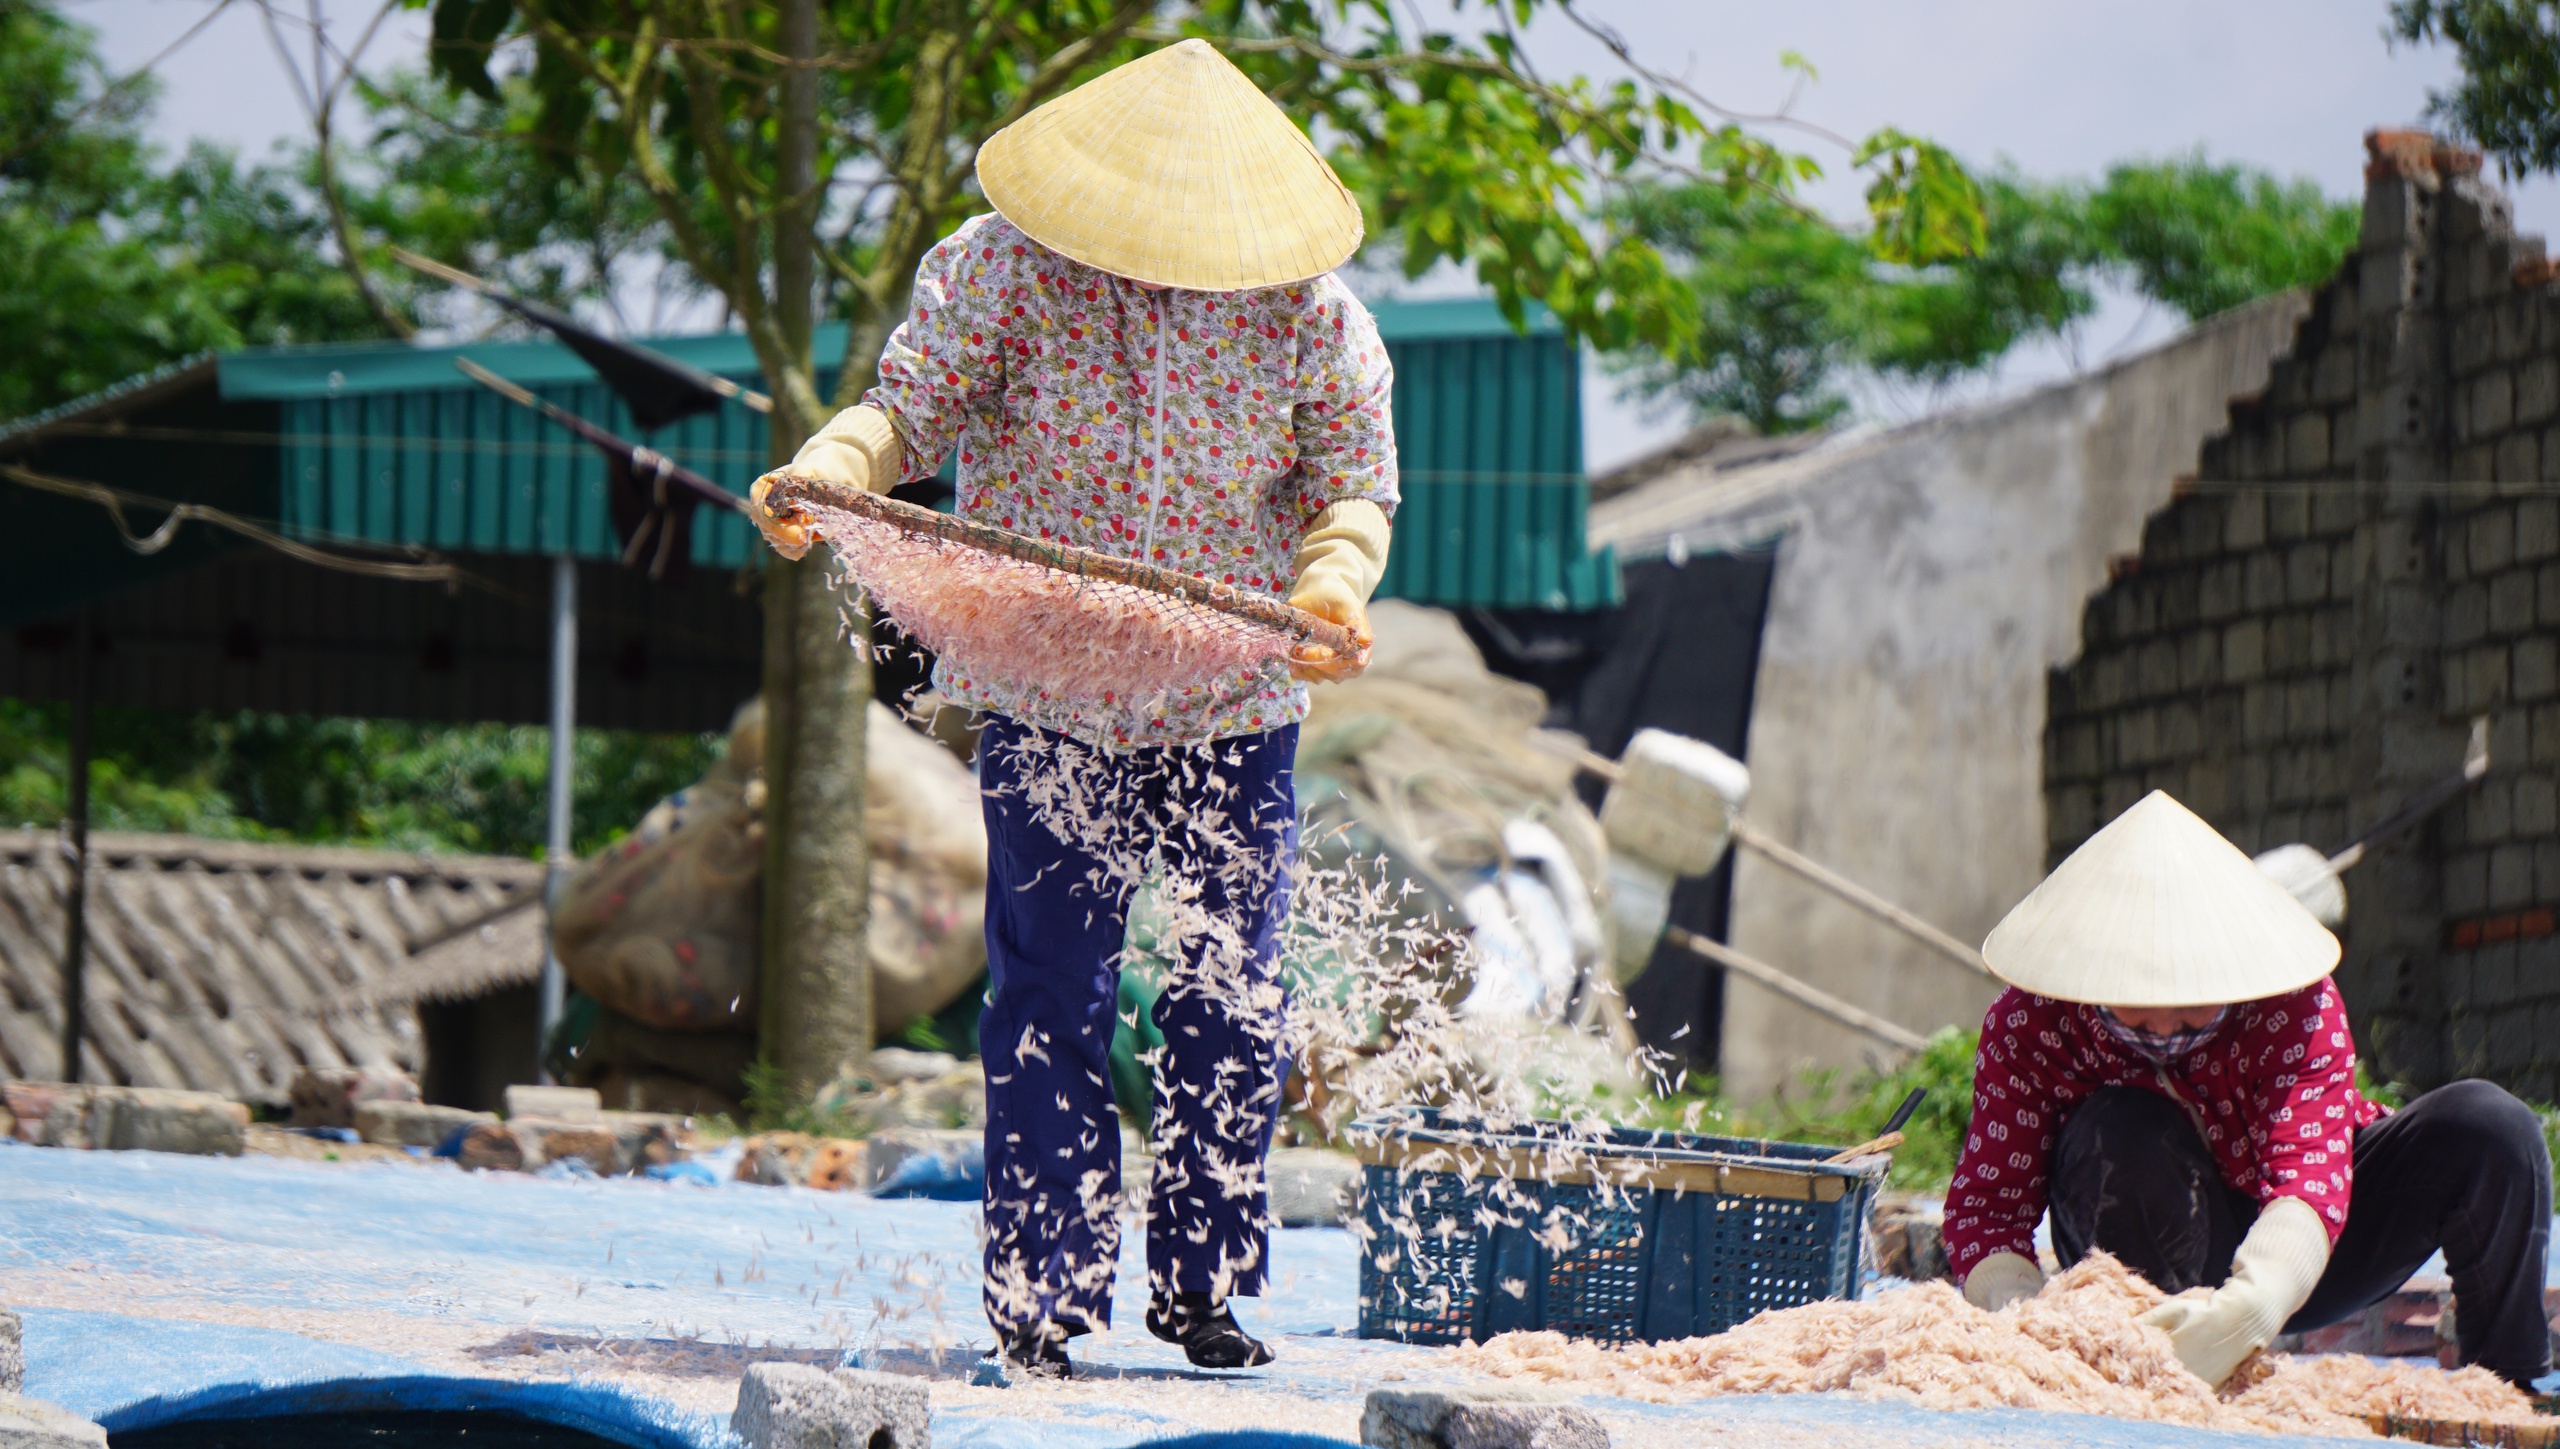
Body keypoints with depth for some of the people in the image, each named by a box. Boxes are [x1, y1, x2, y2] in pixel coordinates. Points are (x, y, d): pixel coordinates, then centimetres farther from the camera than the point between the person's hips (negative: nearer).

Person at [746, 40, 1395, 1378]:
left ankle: (1200, 1280, 16)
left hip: (1232, 707, 1)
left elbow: (1355, 487, -2)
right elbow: (913, 407, -4)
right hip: (1046, 701, -1)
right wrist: (823, 471, -25)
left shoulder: (1309, 311, -6)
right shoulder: (1006, 267, -8)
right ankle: (1041, 1290, 1)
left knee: (1230, 1006, 2)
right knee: (1048, 1002, -5)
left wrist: (1332, 585, -23)